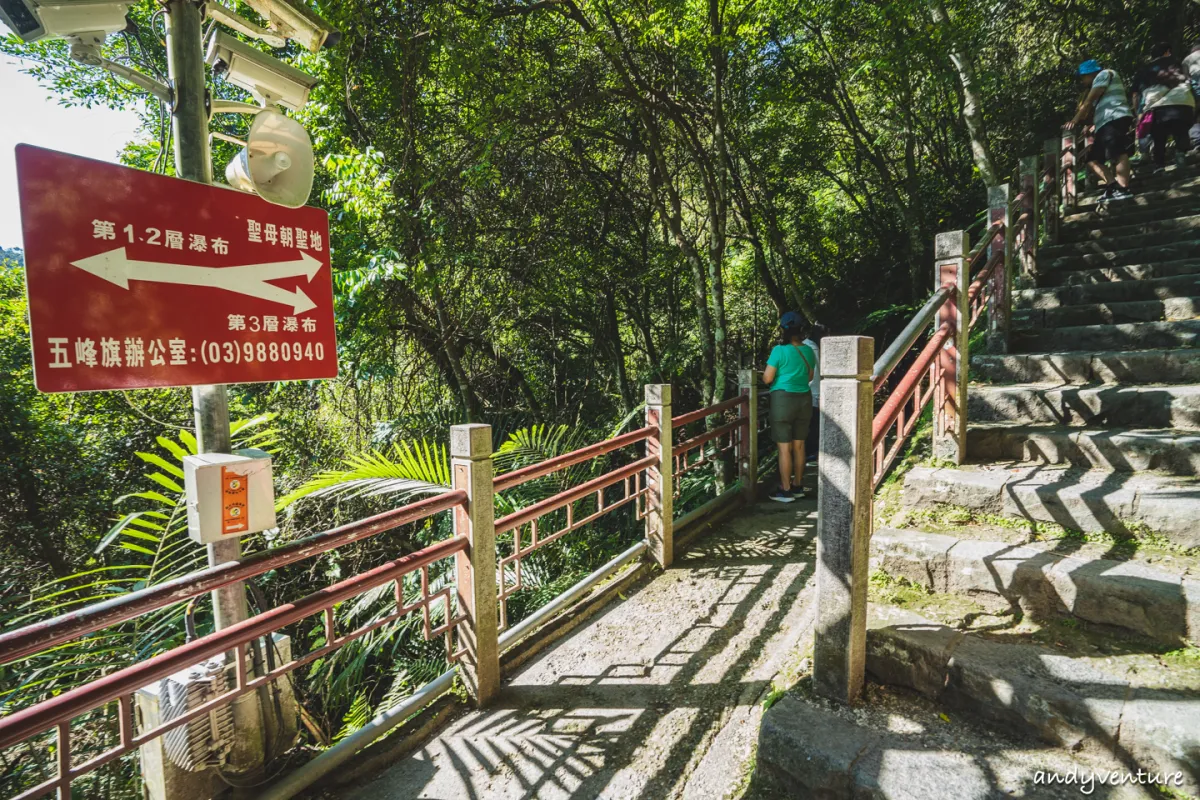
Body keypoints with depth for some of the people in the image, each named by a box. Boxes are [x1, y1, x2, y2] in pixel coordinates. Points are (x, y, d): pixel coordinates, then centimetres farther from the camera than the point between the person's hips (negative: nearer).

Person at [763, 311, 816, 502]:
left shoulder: (779, 350, -13)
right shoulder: (808, 351, 5)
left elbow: (767, 378, -12)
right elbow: (809, 377, 16)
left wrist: (771, 377, 10)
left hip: (783, 399, -6)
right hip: (804, 399, 6)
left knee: (784, 447, 0)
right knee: (799, 446, 14)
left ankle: (785, 491, 5)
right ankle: (798, 486, 24)